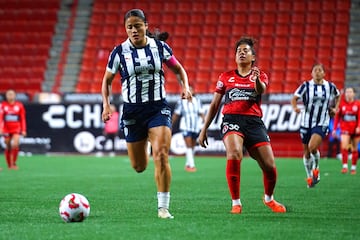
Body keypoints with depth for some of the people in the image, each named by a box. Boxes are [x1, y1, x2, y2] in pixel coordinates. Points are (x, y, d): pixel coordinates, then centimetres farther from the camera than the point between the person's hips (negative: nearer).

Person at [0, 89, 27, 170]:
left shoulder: (19, 105, 2)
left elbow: (23, 119, 6)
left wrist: (23, 130, 2)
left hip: (16, 129, -1)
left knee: (15, 145, -19)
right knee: (8, 147, 5)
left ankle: (13, 163, -7)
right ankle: (9, 165, 17)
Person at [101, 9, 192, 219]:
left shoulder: (160, 47, -2)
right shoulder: (119, 52, -3)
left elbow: (178, 69, 12)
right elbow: (107, 80, 9)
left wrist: (185, 87, -7)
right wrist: (106, 104, -6)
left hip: (158, 107, -1)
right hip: (132, 110, 1)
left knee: (161, 155, -21)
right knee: (138, 166, 8)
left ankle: (163, 207, -12)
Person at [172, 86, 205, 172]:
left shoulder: (197, 101, 5)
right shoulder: (181, 102, -2)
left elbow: (201, 113, 3)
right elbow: (176, 115, 6)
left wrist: (204, 120, -15)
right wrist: (171, 125, 7)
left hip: (196, 127, 3)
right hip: (186, 127, -3)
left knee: (192, 147, 10)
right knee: (189, 146, -13)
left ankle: (187, 164, 23)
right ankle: (192, 165, -17)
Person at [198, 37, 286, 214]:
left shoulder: (260, 76, 13)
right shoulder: (225, 77, 15)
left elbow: (261, 90, -12)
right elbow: (214, 105, 20)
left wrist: (257, 80, -35)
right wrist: (204, 130, 15)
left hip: (254, 122, 1)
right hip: (232, 120, -1)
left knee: (269, 165, -7)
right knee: (234, 154, -31)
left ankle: (269, 198, 26)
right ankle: (236, 203, -20)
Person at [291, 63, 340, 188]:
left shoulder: (330, 86, 1)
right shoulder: (306, 86, -4)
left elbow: (337, 96, 22)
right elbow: (294, 98, -6)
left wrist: (335, 108, 8)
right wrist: (295, 107, -26)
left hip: (321, 123, -1)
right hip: (306, 123, 1)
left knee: (312, 147, -22)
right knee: (306, 152, 9)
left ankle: (316, 168, 7)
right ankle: (310, 176, 28)